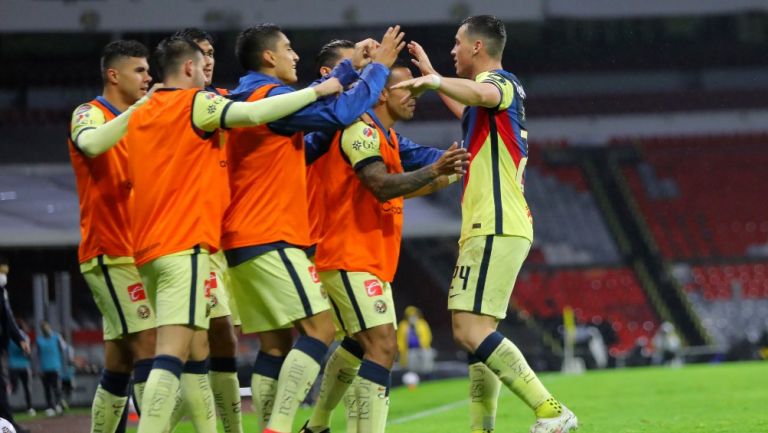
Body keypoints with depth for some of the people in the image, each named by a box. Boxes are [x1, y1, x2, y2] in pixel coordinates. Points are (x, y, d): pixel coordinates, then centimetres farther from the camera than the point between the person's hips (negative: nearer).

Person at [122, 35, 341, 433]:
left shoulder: (139, 117, 16)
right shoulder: (193, 103, -6)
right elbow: (254, 114, -19)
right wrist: (318, 90, -11)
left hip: (149, 249, 9)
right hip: (184, 247, -9)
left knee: (197, 351, 14)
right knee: (172, 354, -16)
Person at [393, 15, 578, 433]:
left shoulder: (500, 81, -9)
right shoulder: (504, 90, 21)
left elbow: (481, 94, -36)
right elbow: (469, 110, 46)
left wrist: (435, 81, -48)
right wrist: (431, 75, 50)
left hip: (494, 230, -11)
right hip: (496, 228, 11)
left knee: (470, 330, -17)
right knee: (479, 333, 9)